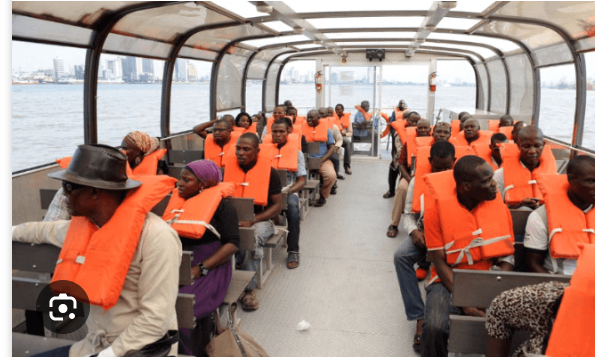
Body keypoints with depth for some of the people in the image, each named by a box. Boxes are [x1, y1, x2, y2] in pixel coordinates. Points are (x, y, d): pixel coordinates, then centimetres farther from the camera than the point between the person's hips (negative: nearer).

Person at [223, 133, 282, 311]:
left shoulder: (270, 172, -3)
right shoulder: (229, 168, 5)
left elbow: (277, 206, -3)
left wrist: (252, 221, -17)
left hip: (260, 219, -2)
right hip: (232, 219, 2)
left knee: (254, 238, -36)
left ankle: (248, 288, -18)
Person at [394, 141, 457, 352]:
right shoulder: (419, 180, 1)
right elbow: (409, 213, 5)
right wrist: (414, 231, -16)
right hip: (424, 233, 2)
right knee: (401, 255, -28)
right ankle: (420, 318, -23)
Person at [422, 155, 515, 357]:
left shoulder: (499, 207, -2)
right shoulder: (437, 208, -12)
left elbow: (506, 256, 1)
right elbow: (439, 261, -11)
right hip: (450, 281, -2)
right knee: (434, 328, -29)